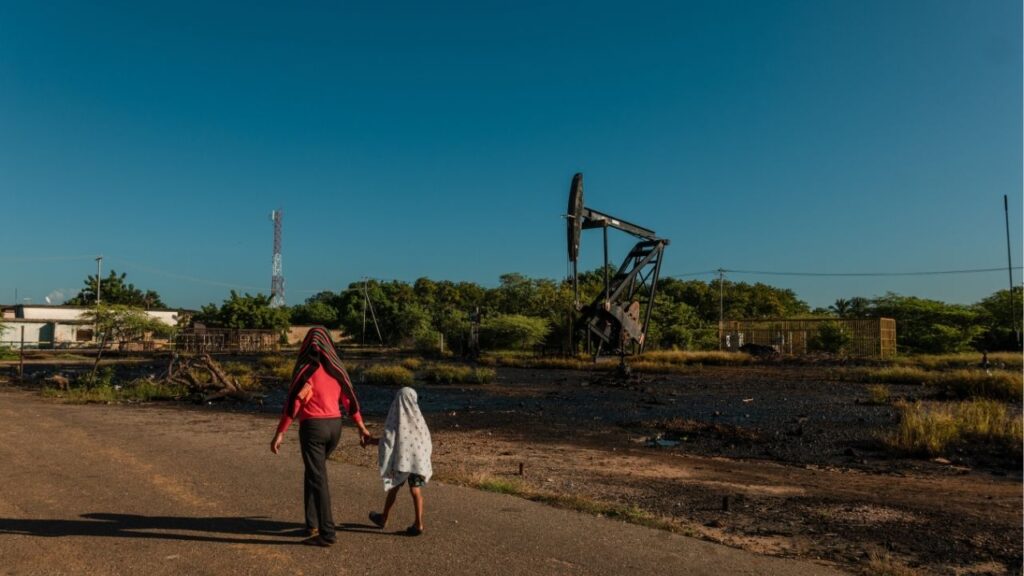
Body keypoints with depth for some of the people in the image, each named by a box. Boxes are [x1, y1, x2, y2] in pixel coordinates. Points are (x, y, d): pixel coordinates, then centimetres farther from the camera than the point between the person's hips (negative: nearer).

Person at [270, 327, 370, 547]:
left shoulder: (306, 369, -12)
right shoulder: (336, 368, 5)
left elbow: (293, 402, -16)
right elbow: (349, 398, 9)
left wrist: (279, 433, -12)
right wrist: (361, 427, 18)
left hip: (312, 427, -6)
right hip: (334, 426, 6)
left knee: (318, 479, -3)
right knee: (314, 472, 22)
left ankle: (326, 533, -2)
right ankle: (313, 524, 24)